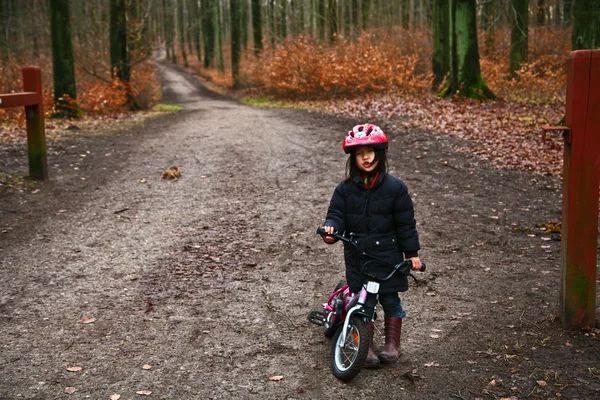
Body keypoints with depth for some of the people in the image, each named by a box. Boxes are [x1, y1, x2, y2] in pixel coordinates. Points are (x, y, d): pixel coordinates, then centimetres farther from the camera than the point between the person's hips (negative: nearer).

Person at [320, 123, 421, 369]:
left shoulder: (395, 187, -5)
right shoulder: (345, 189, -1)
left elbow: (406, 223, -2)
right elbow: (337, 216, -1)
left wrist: (412, 253, -1)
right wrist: (330, 229, -24)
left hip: (387, 256, -1)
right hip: (357, 257, 1)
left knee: (390, 300, 8)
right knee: (364, 303, 7)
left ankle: (392, 344, 25)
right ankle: (367, 349, 20)